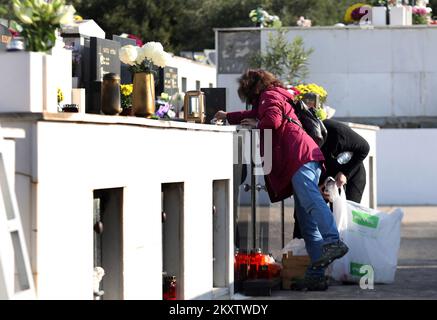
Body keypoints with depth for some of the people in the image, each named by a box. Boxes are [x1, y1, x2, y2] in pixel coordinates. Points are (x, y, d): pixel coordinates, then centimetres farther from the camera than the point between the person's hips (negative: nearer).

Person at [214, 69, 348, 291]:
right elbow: (253, 115, 58)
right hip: (300, 160, 9)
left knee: (310, 199, -31)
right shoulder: (268, 101, 39)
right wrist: (227, 117, 65)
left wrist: (256, 125, 8)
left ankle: (333, 242, -51)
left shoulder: (270, 95, 8)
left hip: (300, 156, -9)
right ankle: (316, 275, -6)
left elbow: (272, 120, -11)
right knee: (307, 222, 1)